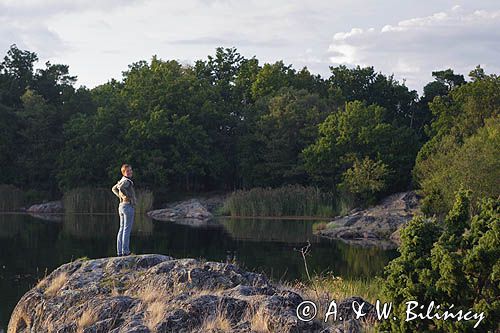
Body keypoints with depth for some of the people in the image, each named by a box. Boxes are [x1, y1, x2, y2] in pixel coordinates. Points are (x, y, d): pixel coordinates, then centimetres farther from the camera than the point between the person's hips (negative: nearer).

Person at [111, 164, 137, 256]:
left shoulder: (122, 180, 13)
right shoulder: (126, 181, -14)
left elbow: (114, 189, 26)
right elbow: (120, 188, -34)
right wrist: (127, 196, -19)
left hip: (121, 205, 9)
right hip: (128, 206, -9)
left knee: (122, 229, 10)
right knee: (127, 229, -6)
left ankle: (119, 251, 11)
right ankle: (125, 251, -6)